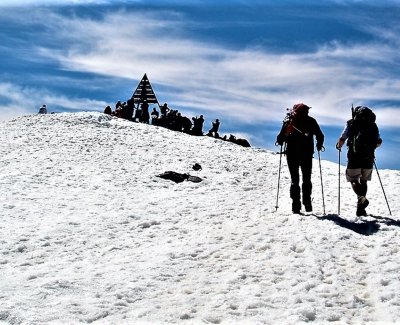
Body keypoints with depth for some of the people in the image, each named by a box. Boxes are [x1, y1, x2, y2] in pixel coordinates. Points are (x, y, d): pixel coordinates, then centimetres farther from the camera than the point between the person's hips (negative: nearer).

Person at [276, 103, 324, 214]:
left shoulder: (289, 121, -1)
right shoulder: (311, 121, 2)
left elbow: (280, 138, -5)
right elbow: (320, 136, 1)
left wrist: (279, 141, 16)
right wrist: (319, 145, 18)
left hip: (292, 154, 0)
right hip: (307, 154, 0)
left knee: (295, 180, 4)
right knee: (307, 179, 10)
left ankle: (296, 205, -2)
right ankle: (307, 202, 0)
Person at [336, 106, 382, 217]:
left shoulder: (350, 124, 2)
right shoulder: (373, 125, 10)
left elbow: (342, 140, -3)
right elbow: (379, 142, 15)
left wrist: (339, 146, 18)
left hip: (354, 156, -3)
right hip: (368, 157, 3)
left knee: (353, 179, 1)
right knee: (363, 180, 14)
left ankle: (362, 198, -25)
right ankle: (361, 207, 13)